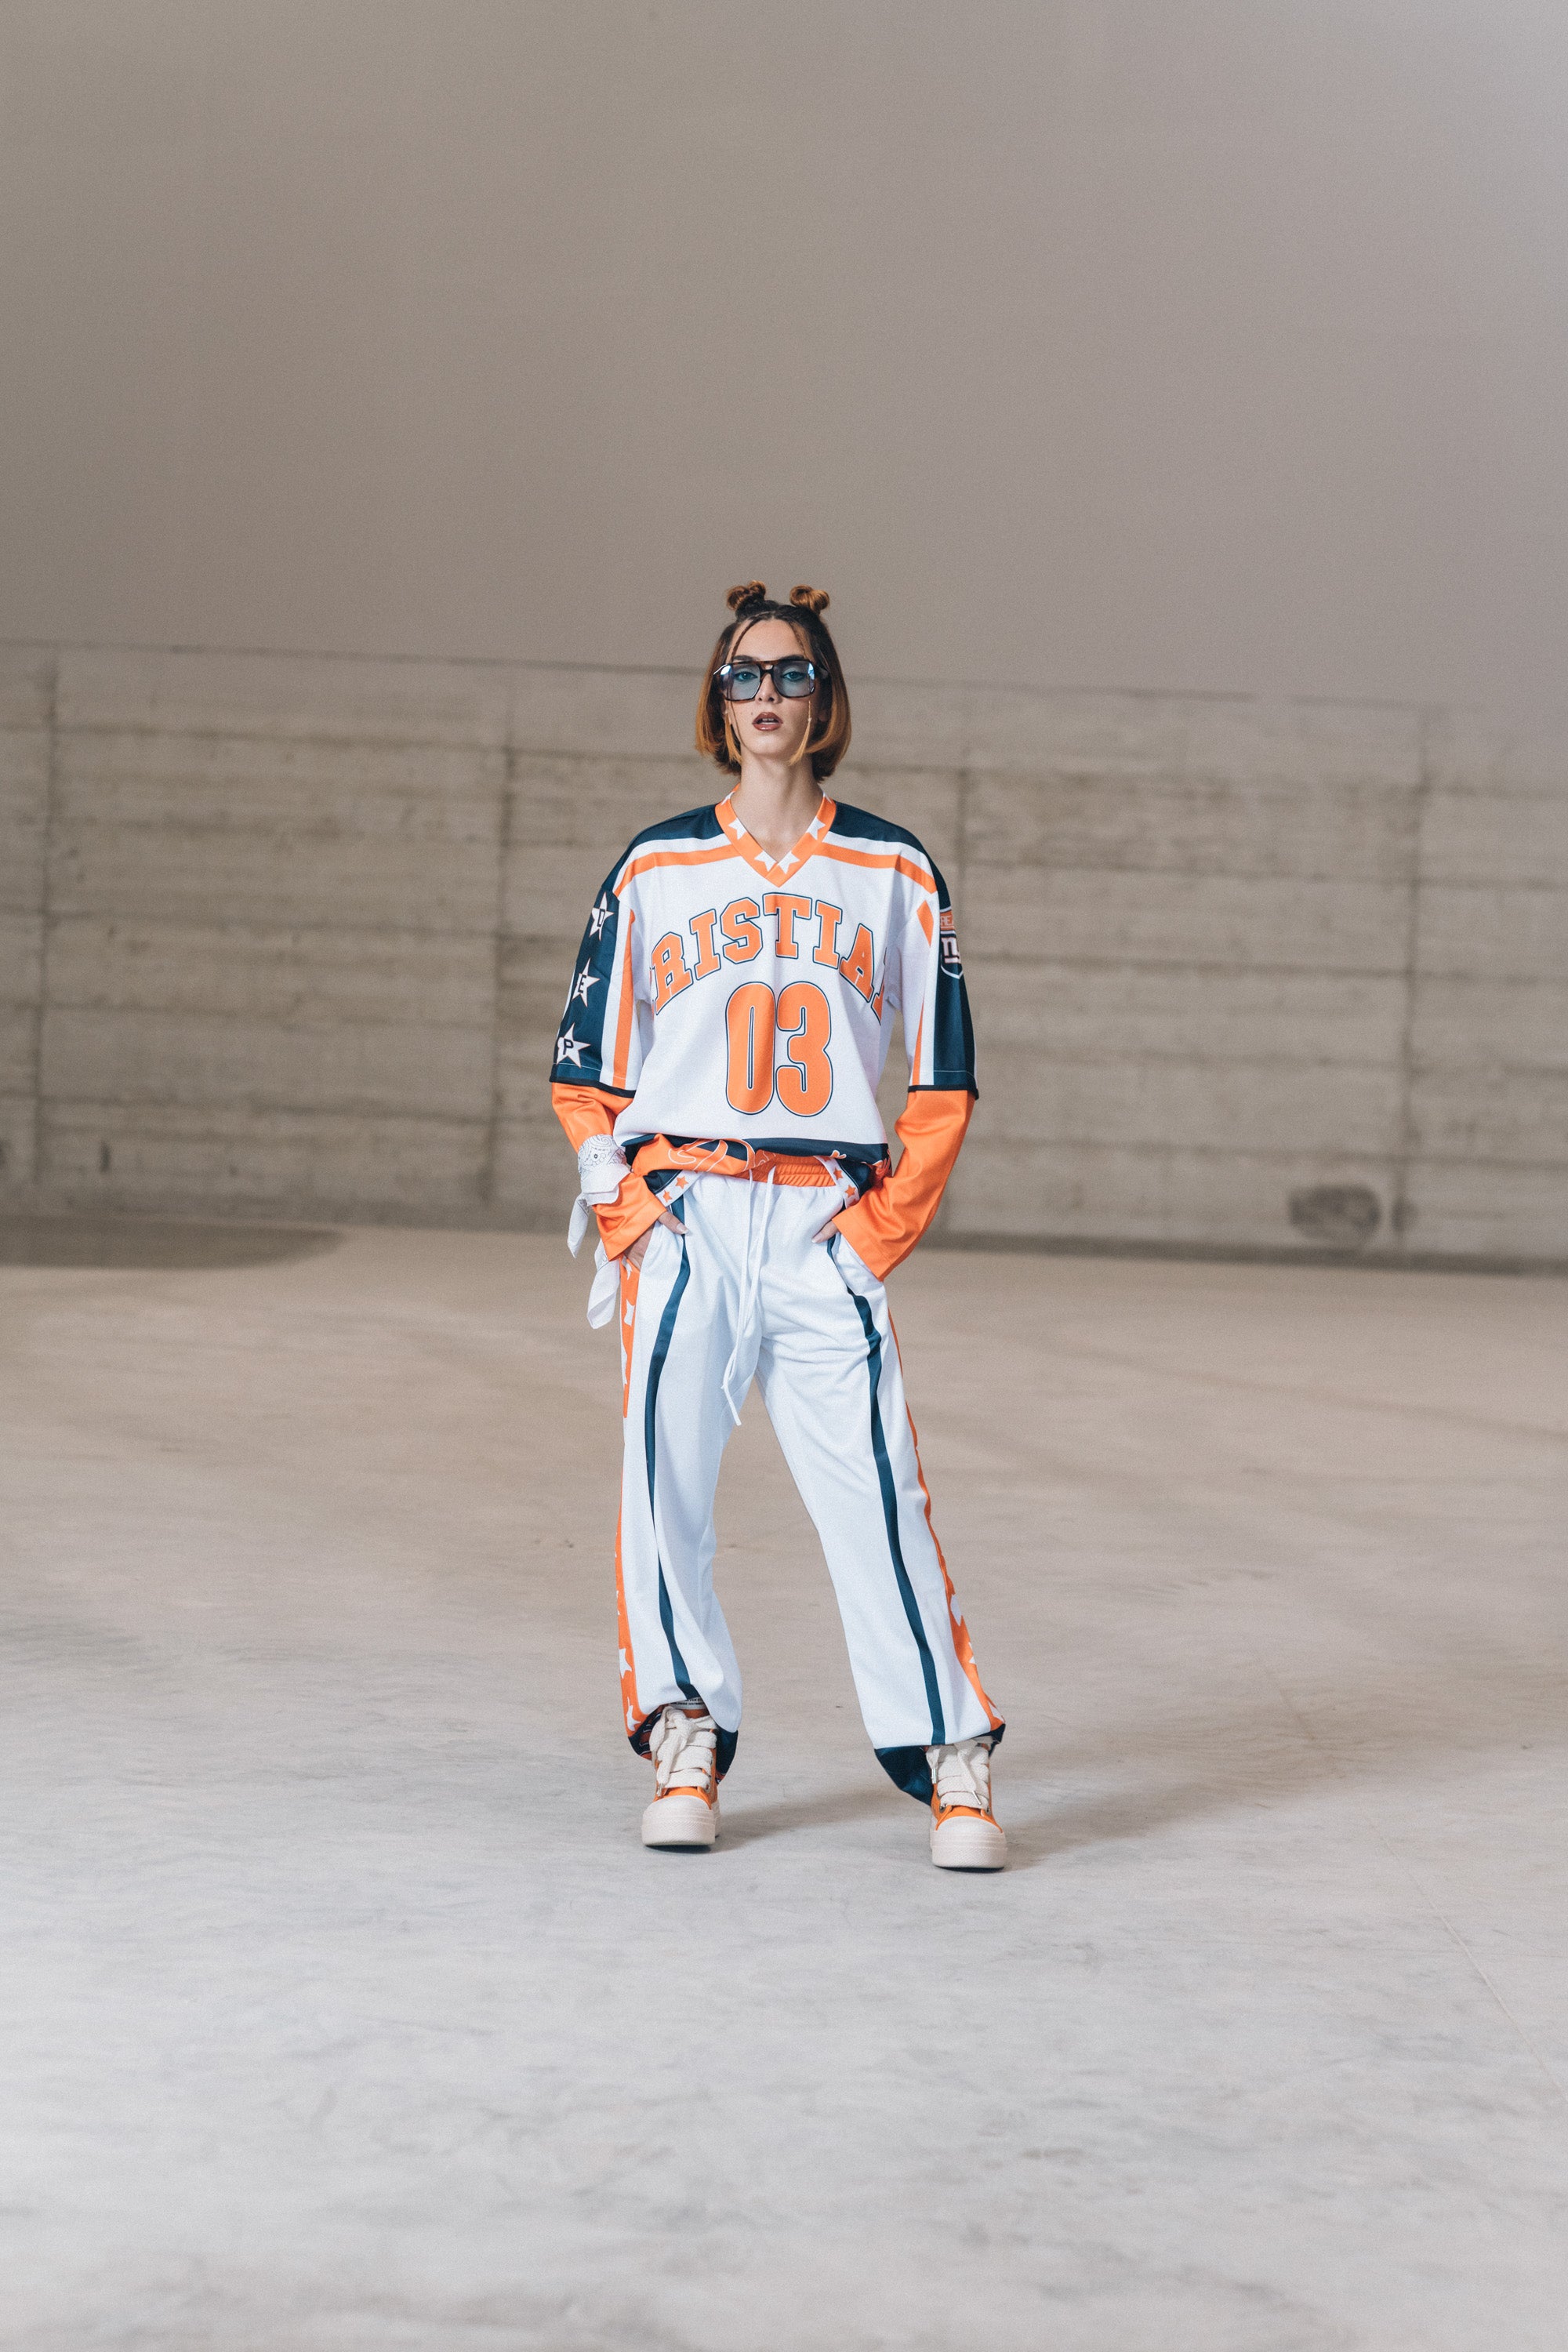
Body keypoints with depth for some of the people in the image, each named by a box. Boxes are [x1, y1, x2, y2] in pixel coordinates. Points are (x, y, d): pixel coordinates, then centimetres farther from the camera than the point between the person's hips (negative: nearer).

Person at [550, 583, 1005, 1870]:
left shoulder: (892, 873, 8)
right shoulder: (655, 871, 10)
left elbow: (944, 1077, 9)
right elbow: (589, 1067, 12)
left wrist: (890, 1223, 0)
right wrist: (621, 1213, 1)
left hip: (828, 1225, -1)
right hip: (680, 1217, 1)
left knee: (876, 1488, -9)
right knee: (665, 1479, -3)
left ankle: (953, 1758, -1)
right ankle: (686, 1738, 13)